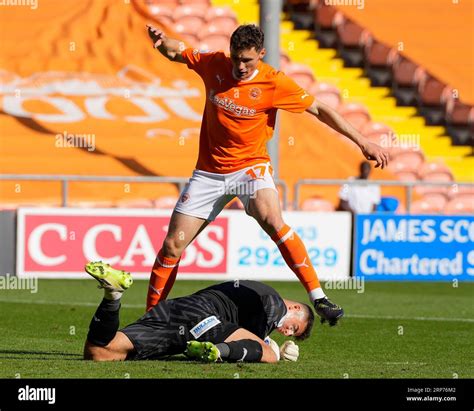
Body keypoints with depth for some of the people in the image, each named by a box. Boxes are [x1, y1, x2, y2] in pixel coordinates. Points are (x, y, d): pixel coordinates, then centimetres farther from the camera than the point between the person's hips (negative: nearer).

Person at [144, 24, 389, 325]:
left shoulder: (274, 82, -11)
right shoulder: (214, 64, -3)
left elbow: (319, 110, -4)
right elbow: (174, 52, 9)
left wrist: (363, 142, -6)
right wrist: (161, 40, -16)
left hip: (250, 166, -3)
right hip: (209, 171, 3)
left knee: (273, 221, -32)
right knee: (172, 245, -1)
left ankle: (319, 298, -30)